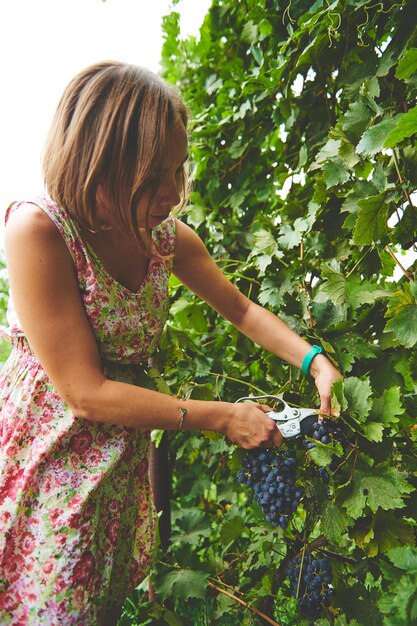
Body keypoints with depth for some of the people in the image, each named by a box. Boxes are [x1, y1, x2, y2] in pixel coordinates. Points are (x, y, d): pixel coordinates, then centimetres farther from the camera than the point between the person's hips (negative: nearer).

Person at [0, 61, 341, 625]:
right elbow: (86, 392, -24)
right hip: (47, 458, -5)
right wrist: (222, 417, -20)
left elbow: (242, 309, 10)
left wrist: (316, 362, -7)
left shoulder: (166, 236, -5)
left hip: (125, 455, 6)